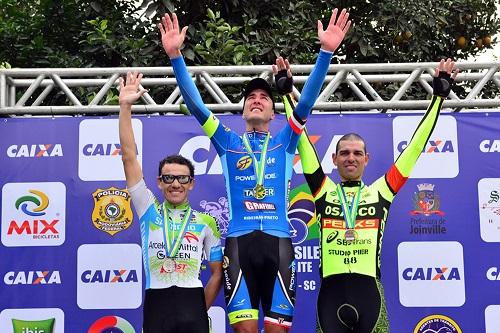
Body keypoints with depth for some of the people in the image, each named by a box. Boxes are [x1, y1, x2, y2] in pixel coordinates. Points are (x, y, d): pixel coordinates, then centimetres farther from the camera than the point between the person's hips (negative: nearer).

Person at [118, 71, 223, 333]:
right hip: (155, 304, 0)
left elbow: (217, 272, 12)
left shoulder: (205, 222, 6)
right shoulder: (149, 210, 5)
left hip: (192, 304, 0)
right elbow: (129, 157, -2)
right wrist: (125, 107, -8)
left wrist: (201, 311, 6)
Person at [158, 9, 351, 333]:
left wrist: (326, 52, -7)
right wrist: (175, 55, -5)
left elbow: (307, 100, 4)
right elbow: (195, 103, 6)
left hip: (278, 241, 1)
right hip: (239, 241, 0)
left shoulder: (285, 142, 16)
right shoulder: (228, 142, 15)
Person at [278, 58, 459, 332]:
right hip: (331, 293, 0)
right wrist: (286, 92, 12)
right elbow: (302, 139, 10)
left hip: (369, 292, 0)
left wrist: (438, 95, 13)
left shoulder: (380, 192, 10)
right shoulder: (323, 191, 9)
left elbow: (415, 147, 11)